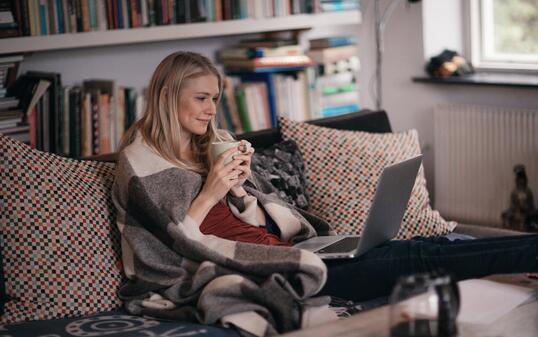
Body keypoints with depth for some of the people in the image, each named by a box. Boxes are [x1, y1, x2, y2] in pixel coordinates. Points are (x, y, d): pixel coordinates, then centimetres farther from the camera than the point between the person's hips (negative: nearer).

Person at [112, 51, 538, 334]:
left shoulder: (215, 143, 15)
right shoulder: (140, 163, -4)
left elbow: (260, 223, 12)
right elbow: (176, 247, -7)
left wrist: (238, 187, -7)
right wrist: (210, 193, -16)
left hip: (273, 246, 7)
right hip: (235, 272, -7)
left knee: (414, 250, -10)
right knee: (412, 263, -16)